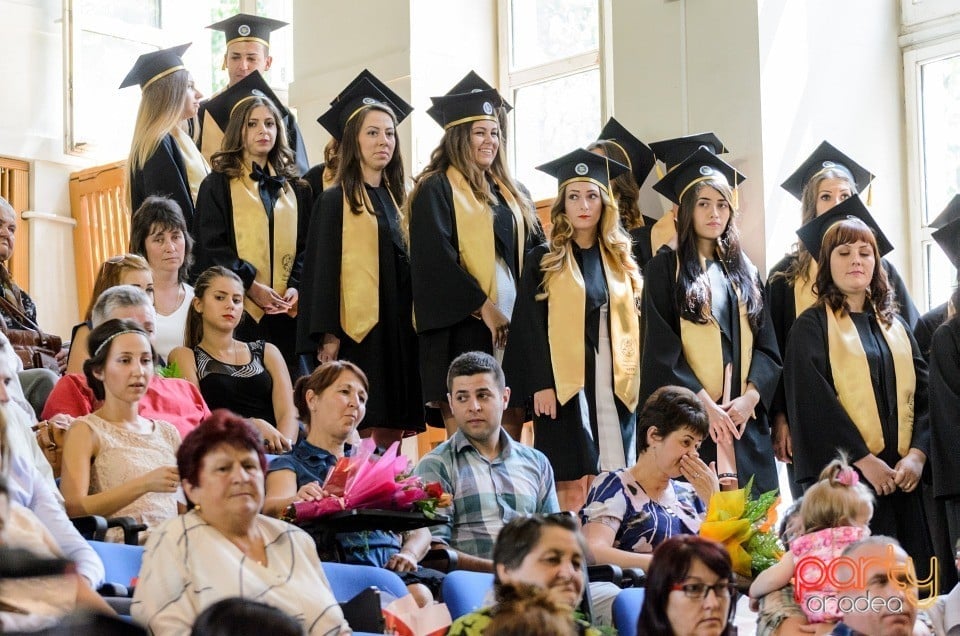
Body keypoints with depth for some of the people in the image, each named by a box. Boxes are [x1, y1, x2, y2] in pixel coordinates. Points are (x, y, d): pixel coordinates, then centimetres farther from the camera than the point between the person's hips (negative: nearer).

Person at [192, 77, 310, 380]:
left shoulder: (294, 189, 16)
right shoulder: (218, 185, 3)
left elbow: (304, 245, 12)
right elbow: (210, 247, -5)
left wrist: (295, 286, -6)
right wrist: (251, 286, -14)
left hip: (286, 313, 4)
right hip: (239, 311, -4)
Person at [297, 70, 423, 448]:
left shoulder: (395, 200, 17)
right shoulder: (336, 201, -1)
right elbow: (322, 268, -8)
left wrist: (412, 325, 12)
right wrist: (328, 334, -16)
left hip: (398, 330, 6)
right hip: (357, 330, -6)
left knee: (391, 432, 5)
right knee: (361, 432, -10)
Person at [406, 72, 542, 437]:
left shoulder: (511, 194, 20)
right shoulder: (436, 190, 0)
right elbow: (436, 259, -11)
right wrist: (483, 306, -15)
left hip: (513, 323, 6)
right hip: (463, 325, -6)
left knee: (514, 418, 2)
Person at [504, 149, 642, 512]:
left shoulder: (620, 262, 14)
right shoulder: (544, 260, 2)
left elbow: (632, 325, 14)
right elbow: (530, 326, -4)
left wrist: (633, 380, 5)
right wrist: (541, 385, -13)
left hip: (614, 385, 4)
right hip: (564, 384, -4)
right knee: (573, 486, -6)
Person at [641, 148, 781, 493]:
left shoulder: (745, 272, 17)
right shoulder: (664, 269, 3)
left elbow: (766, 346, 11)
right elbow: (661, 350, -5)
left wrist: (750, 397, -7)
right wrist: (705, 403, -13)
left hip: (745, 417, 4)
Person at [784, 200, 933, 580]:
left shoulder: (894, 325, 17)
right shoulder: (812, 327, 1)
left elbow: (923, 393, 9)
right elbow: (814, 403, -10)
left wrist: (918, 453, -7)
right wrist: (864, 459, -15)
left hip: (903, 475, 5)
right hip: (845, 477, -5)